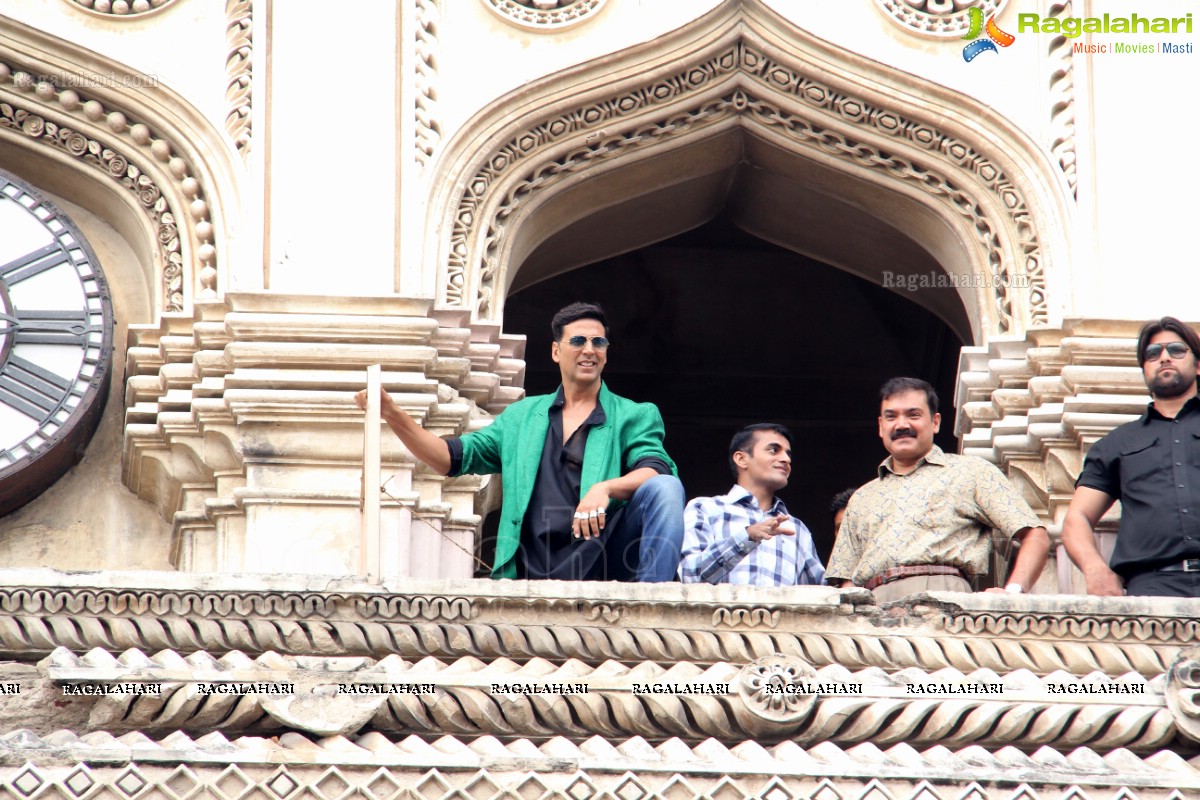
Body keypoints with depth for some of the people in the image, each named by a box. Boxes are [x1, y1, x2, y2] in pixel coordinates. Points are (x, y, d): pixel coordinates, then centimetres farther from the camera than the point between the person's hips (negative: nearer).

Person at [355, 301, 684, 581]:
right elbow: (455, 457, 20)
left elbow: (654, 469, -6)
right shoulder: (522, 417, 24)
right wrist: (392, 413, 7)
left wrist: (605, 489, -28)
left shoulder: (635, 416, 13)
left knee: (665, 488, -29)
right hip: (535, 575, 2)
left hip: (605, 563, -2)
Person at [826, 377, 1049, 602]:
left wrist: (1013, 592, -7)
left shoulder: (971, 472, 18)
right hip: (874, 604, 4)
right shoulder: (861, 499, 31)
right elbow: (848, 581, 25)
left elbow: (1036, 537, 11)